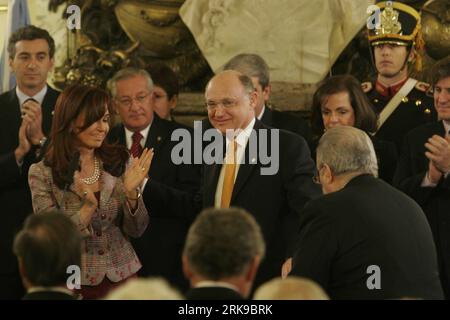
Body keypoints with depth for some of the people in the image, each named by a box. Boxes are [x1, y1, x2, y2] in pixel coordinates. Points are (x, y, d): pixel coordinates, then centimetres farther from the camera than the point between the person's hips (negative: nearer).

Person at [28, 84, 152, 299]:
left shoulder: (119, 162, -2)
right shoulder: (42, 173, -10)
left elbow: (136, 230, 0)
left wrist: (131, 193, -18)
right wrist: (87, 207, -27)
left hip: (123, 274, 3)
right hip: (74, 283, -2)